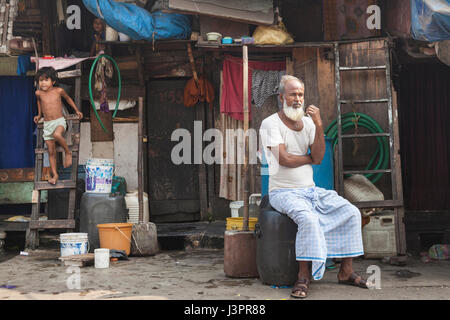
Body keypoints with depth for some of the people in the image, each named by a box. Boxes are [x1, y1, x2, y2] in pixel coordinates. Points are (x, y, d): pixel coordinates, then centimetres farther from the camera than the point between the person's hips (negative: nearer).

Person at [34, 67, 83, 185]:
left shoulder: (59, 91, -6)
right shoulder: (39, 93, 0)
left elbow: (68, 98, 14)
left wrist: (77, 111, 18)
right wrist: (39, 114, 29)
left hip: (59, 121, -3)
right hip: (47, 124, 3)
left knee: (57, 135, -37)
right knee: (51, 152, 2)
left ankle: (68, 152, -13)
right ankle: (54, 174, 11)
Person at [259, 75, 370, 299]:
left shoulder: (308, 122, 11)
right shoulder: (270, 123, -6)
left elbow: (318, 158, -2)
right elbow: (284, 159, -18)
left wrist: (319, 126, -12)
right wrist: (309, 158, -2)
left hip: (311, 190, 6)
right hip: (283, 192, -6)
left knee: (352, 213, -8)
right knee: (308, 218, -35)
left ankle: (346, 272, 0)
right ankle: (304, 276, -22)